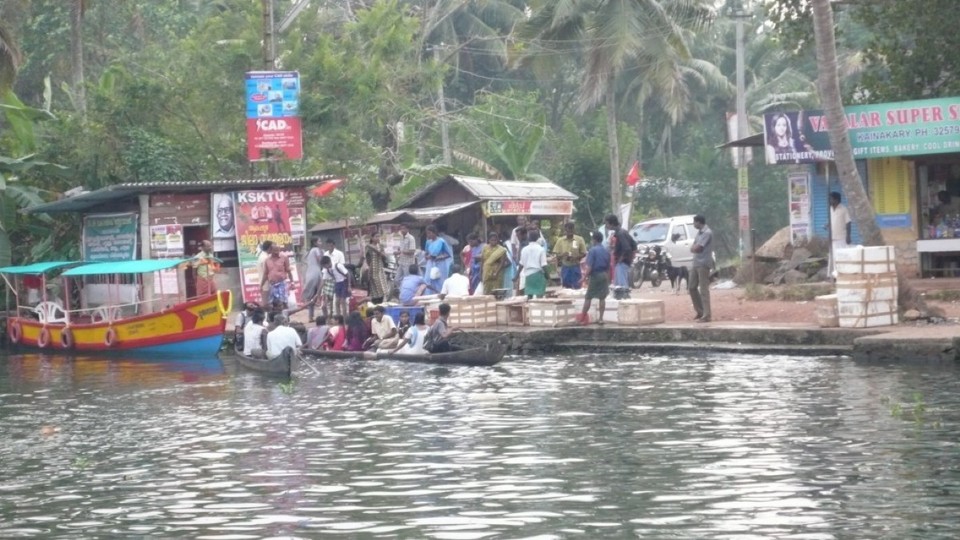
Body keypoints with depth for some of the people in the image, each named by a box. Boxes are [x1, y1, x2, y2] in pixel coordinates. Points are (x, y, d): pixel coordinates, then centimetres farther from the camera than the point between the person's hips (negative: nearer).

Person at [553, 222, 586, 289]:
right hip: (565, 268, 2)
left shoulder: (579, 239, -4)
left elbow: (584, 254, -1)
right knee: (565, 288, 6)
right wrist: (562, 255, -20)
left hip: (575, 267, -2)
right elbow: (557, 254, 3)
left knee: (576, 288, -1)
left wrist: (575, 257, -19)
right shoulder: (560, 240, 1)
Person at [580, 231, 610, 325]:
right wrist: (608, 280, 21)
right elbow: (608, 267, 13)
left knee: (588, 298, 3)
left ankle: (582, 318, 6)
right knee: (602, 298, 7)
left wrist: (585, 277, -11)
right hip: (604, 276, 5)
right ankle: (600, 318, 8)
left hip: (595, 275, -5)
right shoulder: (606, 251, 8)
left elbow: (589, 267, -17)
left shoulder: (592, 250, -11)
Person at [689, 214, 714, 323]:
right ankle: (700, 311, 23)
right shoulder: (699, 232, 17)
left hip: (703, 264, -10)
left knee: (704, 289, -9)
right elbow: (693, 248, 15)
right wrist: (695, 247, -6)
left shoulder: (707, 233, -13)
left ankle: (706, 315, -9)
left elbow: (697, 248, -19)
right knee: (692, 287, 13)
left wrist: (694, 247, 2)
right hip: (696, 263, 10)